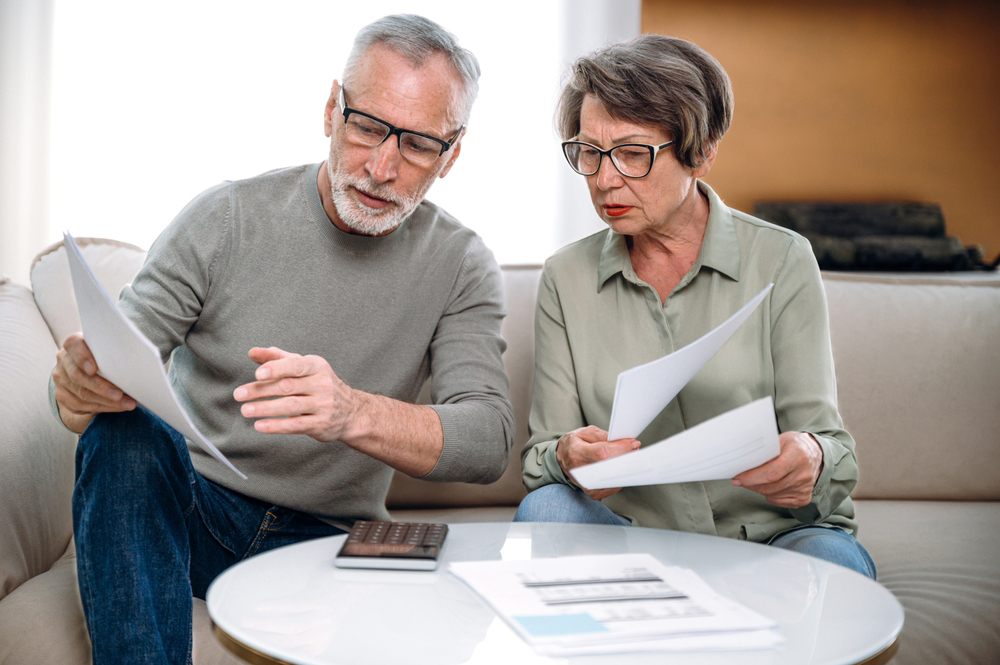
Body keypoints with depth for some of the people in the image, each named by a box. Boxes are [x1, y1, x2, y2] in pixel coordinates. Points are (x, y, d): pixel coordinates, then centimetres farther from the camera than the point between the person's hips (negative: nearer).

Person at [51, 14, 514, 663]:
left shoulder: (462, 266, -3)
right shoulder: (225, 217, -5)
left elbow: (489, 440, -17)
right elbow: (112, 368, -6)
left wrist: (353, 412, -38)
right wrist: (81, 387, -34)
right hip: (183, 507, 1)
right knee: (124, 431, -32)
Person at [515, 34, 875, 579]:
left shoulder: (780, 260, -3)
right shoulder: (565, 277, 4)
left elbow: (829, 446, -3)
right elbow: (540, 457, 2)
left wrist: (808, 459, -29)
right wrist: (568, 458, -23)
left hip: (773, 534, -2)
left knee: (831, 561, -34)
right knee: (546, 509, -28)